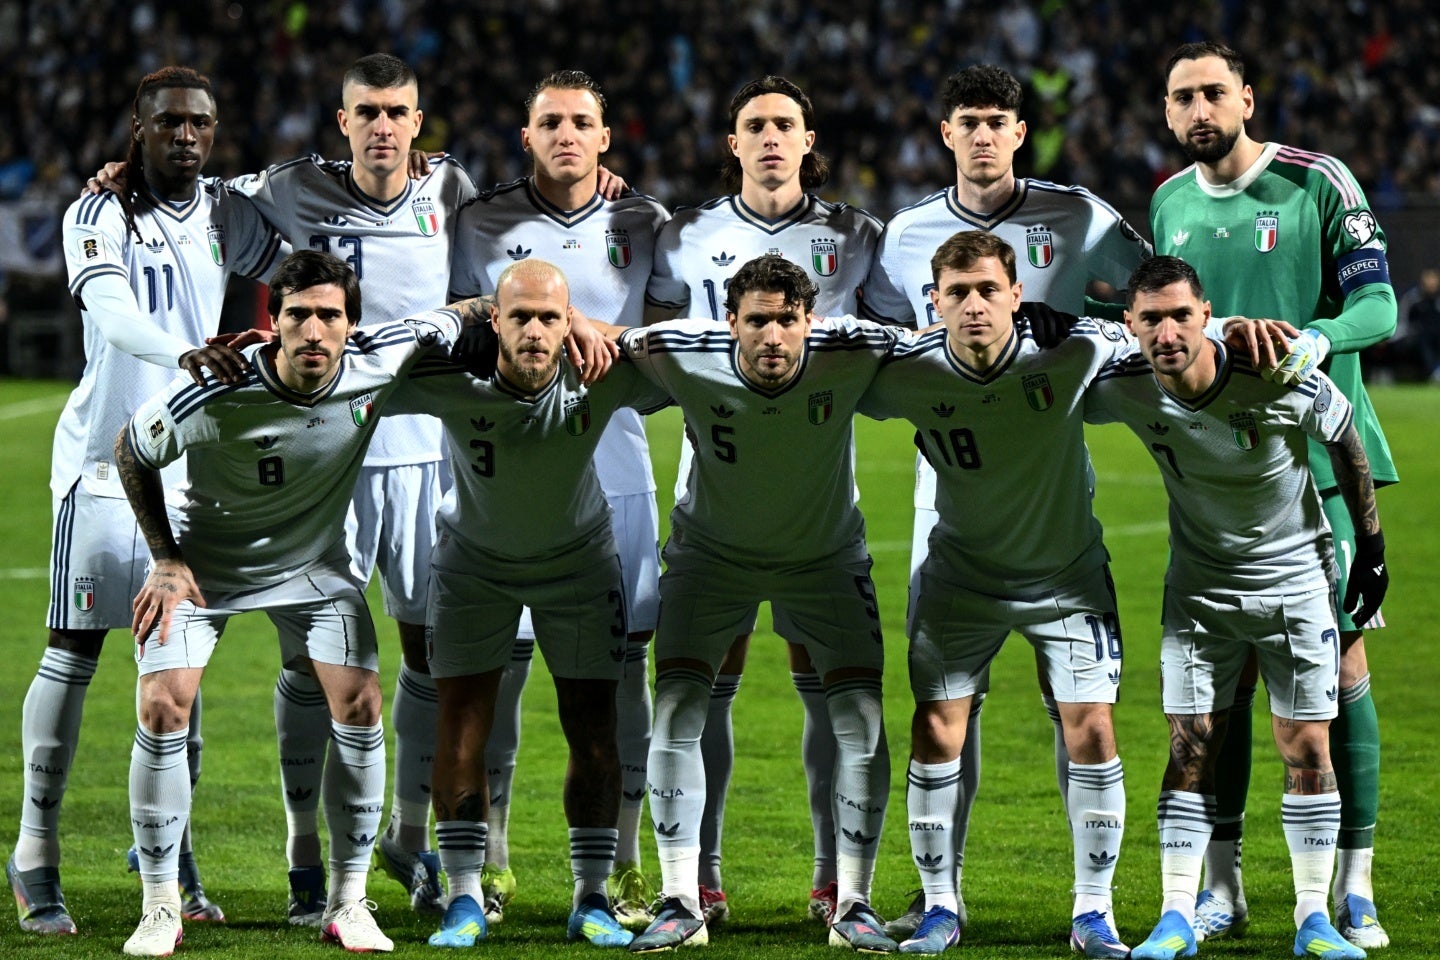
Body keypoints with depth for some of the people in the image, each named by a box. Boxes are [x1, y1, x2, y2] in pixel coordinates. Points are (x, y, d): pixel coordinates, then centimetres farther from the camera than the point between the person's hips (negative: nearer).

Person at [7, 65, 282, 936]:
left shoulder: (227, 215, 7)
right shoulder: (100, 216, -8)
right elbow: (113, 316, -25)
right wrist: (186, 354, -44)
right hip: (109, 451, -5)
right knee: (76, 650, -4)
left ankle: (172, 858, 13)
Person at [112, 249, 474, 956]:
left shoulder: (378, 364, -24)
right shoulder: (214, 399, -32)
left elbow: (451, 320, -4)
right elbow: (131, 452, -11)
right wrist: (165, 558, -11)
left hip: (315, 562, 3)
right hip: (203, 559, -2)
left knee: (358, 704, -10)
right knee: (162, 708, -15)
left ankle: (348, 903, 3)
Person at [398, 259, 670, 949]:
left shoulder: (602, 378, -27)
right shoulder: (451, 383, -31)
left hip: (579, 560, 1)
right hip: (474, 560, -1)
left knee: (594, 733, -1)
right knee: (460, 729, -7)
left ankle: (591, 900, 11)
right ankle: (465, 900, 4)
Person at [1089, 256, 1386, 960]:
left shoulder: (1281, 381, -25)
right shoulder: (1123, 389, -19)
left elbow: (1346, 442, -6)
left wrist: (1371, 545, 0)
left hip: (1295, 579, -2)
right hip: (1199, 586, 2)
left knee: (1308, 749, -3)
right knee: (1189, 749, -3)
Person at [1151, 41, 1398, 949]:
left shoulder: (1318, 183, -4)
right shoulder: (1169, 203, 12)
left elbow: (1379, 305, -7)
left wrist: (1319, 338, -25)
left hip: (1318, 457, -4)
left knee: (1339, 661, -4)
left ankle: (1355, 888, 1)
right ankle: (1222, 884, 11)